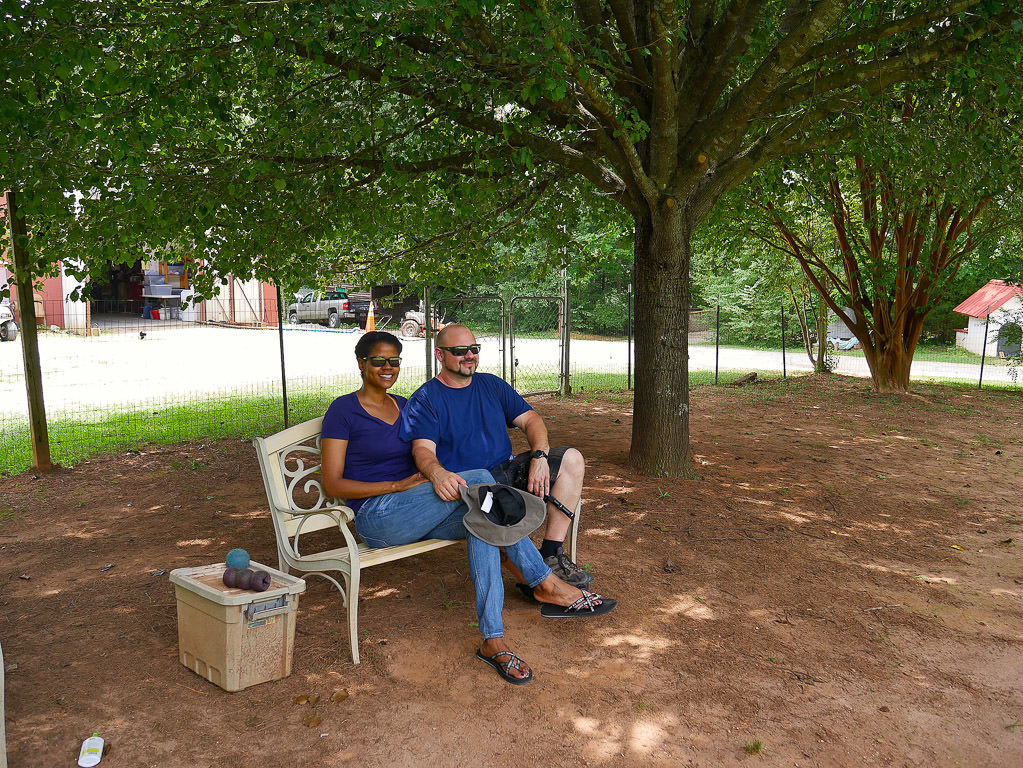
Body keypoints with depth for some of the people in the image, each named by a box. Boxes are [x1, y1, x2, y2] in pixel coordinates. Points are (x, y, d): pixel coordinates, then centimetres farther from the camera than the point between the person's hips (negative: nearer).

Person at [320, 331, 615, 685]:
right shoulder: (344, 410, -3)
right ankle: (546, 584, -21)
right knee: (479, 480, -26)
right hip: (376, 517, -7)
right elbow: (332, 484, -9)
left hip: (415, 517, 7)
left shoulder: (404, 407, 17)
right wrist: (399, 486, -19)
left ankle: (493, 642, -29)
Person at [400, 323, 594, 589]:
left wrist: (539, 456, -10)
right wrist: (438, 474, -39)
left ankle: (551, 555, -17)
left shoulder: (492, 385, 17)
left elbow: (530, 419, 12)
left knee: (571, 459, -13)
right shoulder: (424, 400, 0)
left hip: (506, 471, 6)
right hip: (463, 484, -6)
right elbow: (423, 450, -14)